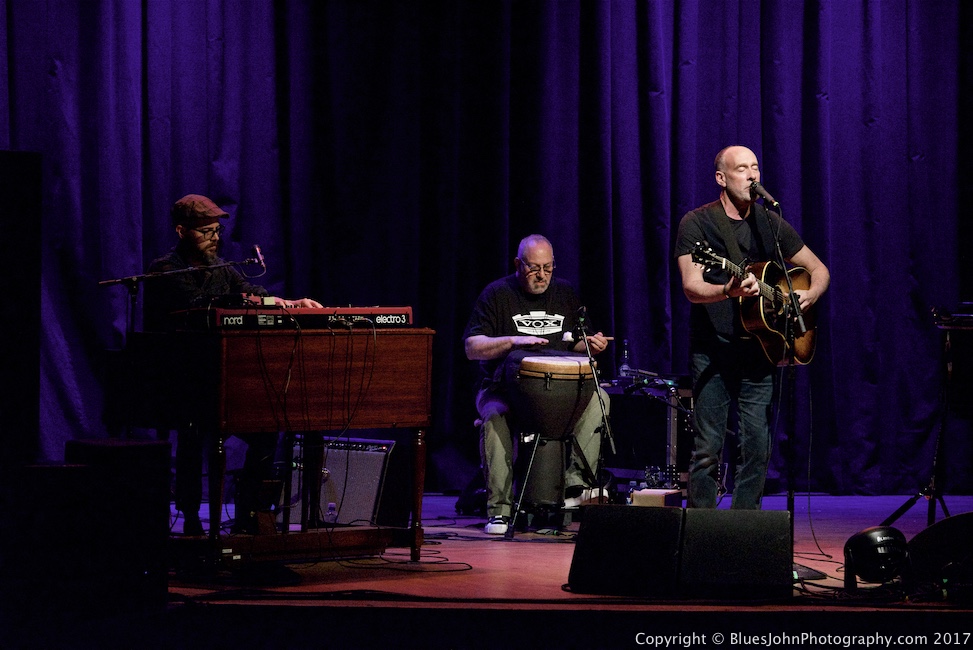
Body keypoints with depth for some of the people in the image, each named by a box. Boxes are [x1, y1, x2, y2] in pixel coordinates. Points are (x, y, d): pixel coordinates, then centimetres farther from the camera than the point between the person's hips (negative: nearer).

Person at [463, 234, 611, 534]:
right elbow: (472, 348, -10)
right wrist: (513, 341, -25)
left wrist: (591, 344, -4)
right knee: (494, 415, -36)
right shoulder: (497, 294, -2)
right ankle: (499, 509, -31)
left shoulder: (565, 293, 12)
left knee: (598, 398, -24)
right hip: (502, 387, -3)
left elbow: (575, 345, 20)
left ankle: (576, 483, -27)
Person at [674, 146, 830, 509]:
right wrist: (729, 292, -34)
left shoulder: (771, 224, 10)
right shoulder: (697, 223, -3)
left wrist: (810, 294, -5)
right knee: (708, 450, -4)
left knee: (758, 450, 1)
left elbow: (819, 269, 17)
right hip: (712, 351, -4)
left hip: (759, 349, 4)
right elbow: (692, 288, -15)